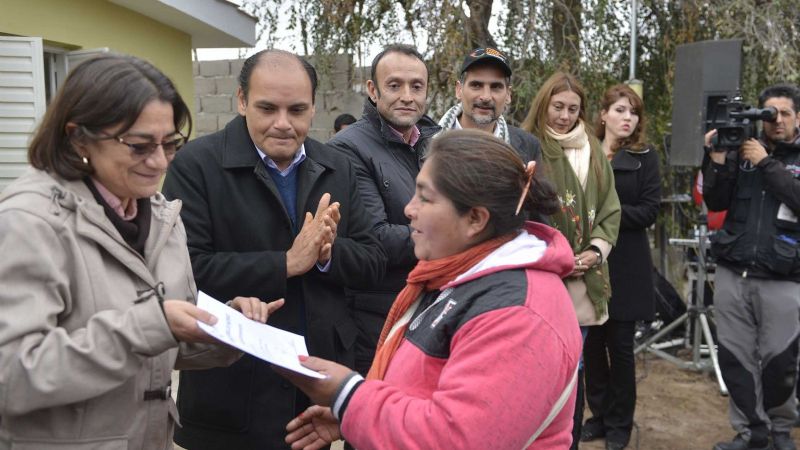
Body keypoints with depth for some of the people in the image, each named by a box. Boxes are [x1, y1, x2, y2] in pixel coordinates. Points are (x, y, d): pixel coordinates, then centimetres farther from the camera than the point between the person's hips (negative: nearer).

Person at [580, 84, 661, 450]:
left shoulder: (644, 157, 3)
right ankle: (599, 414, 24)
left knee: (620, 345, 5)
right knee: (592, 343, 7)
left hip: (625, 265, -1)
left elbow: (649, 211, -6)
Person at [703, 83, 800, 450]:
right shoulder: (742, 150, 9)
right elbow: (715, 203, 5)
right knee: (735, 357, 4)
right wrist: (717, 161, -8)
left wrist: (767, 163, -12)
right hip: (732, 272, 2)